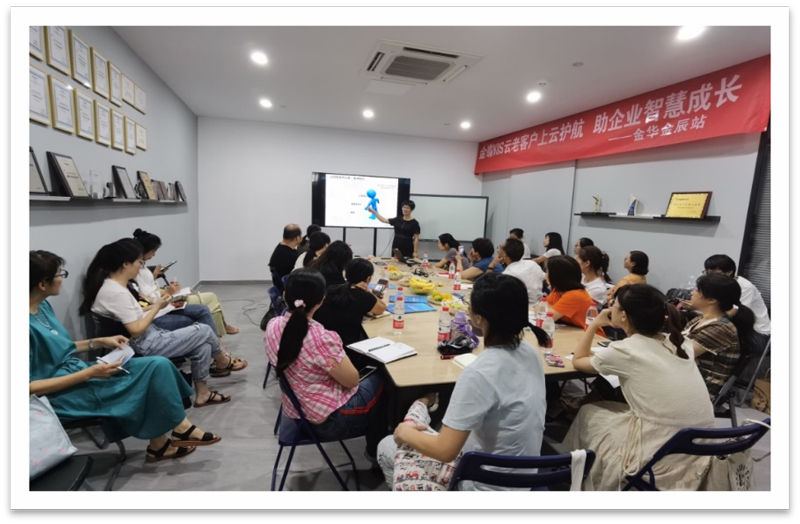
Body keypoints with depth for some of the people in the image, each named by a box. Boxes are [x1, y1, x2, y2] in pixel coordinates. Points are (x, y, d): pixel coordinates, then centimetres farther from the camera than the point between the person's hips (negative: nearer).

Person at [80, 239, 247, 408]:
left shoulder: (111, 284, 5)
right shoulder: (117, 293, -26)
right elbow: (136, 331, -23)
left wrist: (152, 305, 3)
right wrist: (157, 307, -15)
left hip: (148, 337, 10)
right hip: (144, 346, -10)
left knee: (203, 346, 4)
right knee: (204, 331, -3)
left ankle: (202, 393, 15)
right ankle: (223, 362, 27)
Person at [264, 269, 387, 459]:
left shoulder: (273, 325, -11)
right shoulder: (321, 338, -34)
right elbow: (352, 381, -19)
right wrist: (339, 354, -4)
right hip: (328, 421, -7)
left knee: (369, 377, 24)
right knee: (382, 379, 15)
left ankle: (374, 447, 39)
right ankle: (377, 450, 33)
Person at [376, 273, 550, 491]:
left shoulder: (479, 374, -33)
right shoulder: (530, 352, -9)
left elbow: (445, 451, -25)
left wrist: (405, 432, -8)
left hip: (485, 486, -7)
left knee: (388, 447, 12)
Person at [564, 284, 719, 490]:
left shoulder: (625, 350, -14)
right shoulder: (673, 342, 3)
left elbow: (578, 361, 5)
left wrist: (595, 324, 13)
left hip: (665, 462, -6)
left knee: (588, 414, 16)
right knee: (606, 407, 23)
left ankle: (592, 487, 36)